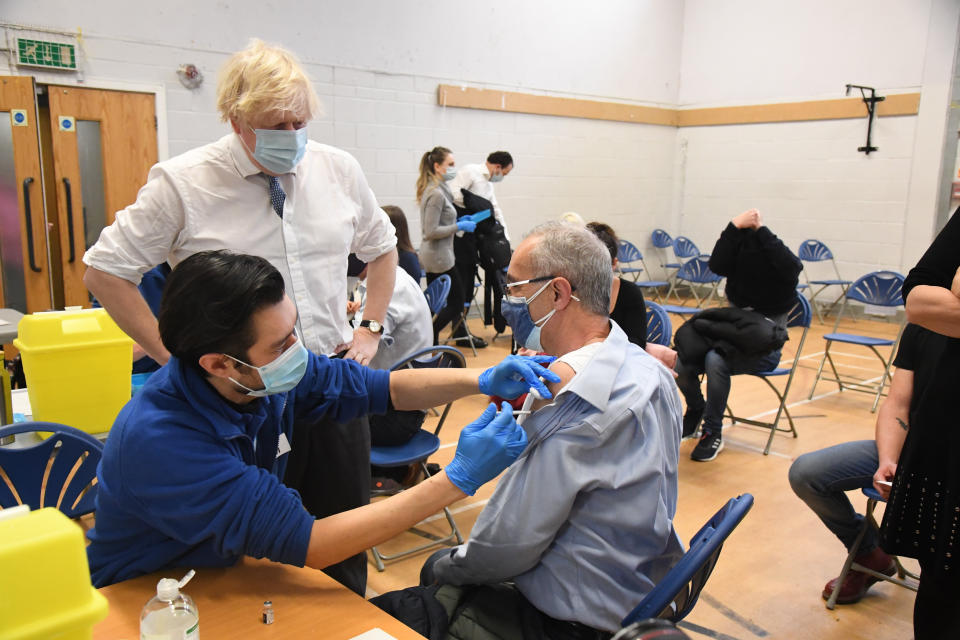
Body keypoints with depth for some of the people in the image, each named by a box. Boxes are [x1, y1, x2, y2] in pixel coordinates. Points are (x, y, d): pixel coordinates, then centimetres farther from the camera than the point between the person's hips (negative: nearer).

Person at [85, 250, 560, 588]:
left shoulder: (271, 374, -14)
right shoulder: (160, 440, -34)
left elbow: (386, 387, -1)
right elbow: (307, 544, -35)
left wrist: (481, 380, -18)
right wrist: (457, 480, -37)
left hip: (229, 571, 6)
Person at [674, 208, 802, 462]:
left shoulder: (775, 261, -9)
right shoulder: (739, 255, 1)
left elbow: (792, 266, -34)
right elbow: (717, 265, -21)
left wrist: (761, 229, -28)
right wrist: (735, 227, -28)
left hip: (764, 346, -5)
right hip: (733, 332, 5)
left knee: (715, 360, -34)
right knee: (681, 364, -19)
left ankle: (713, 434, -17)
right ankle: (696, 410, 16)